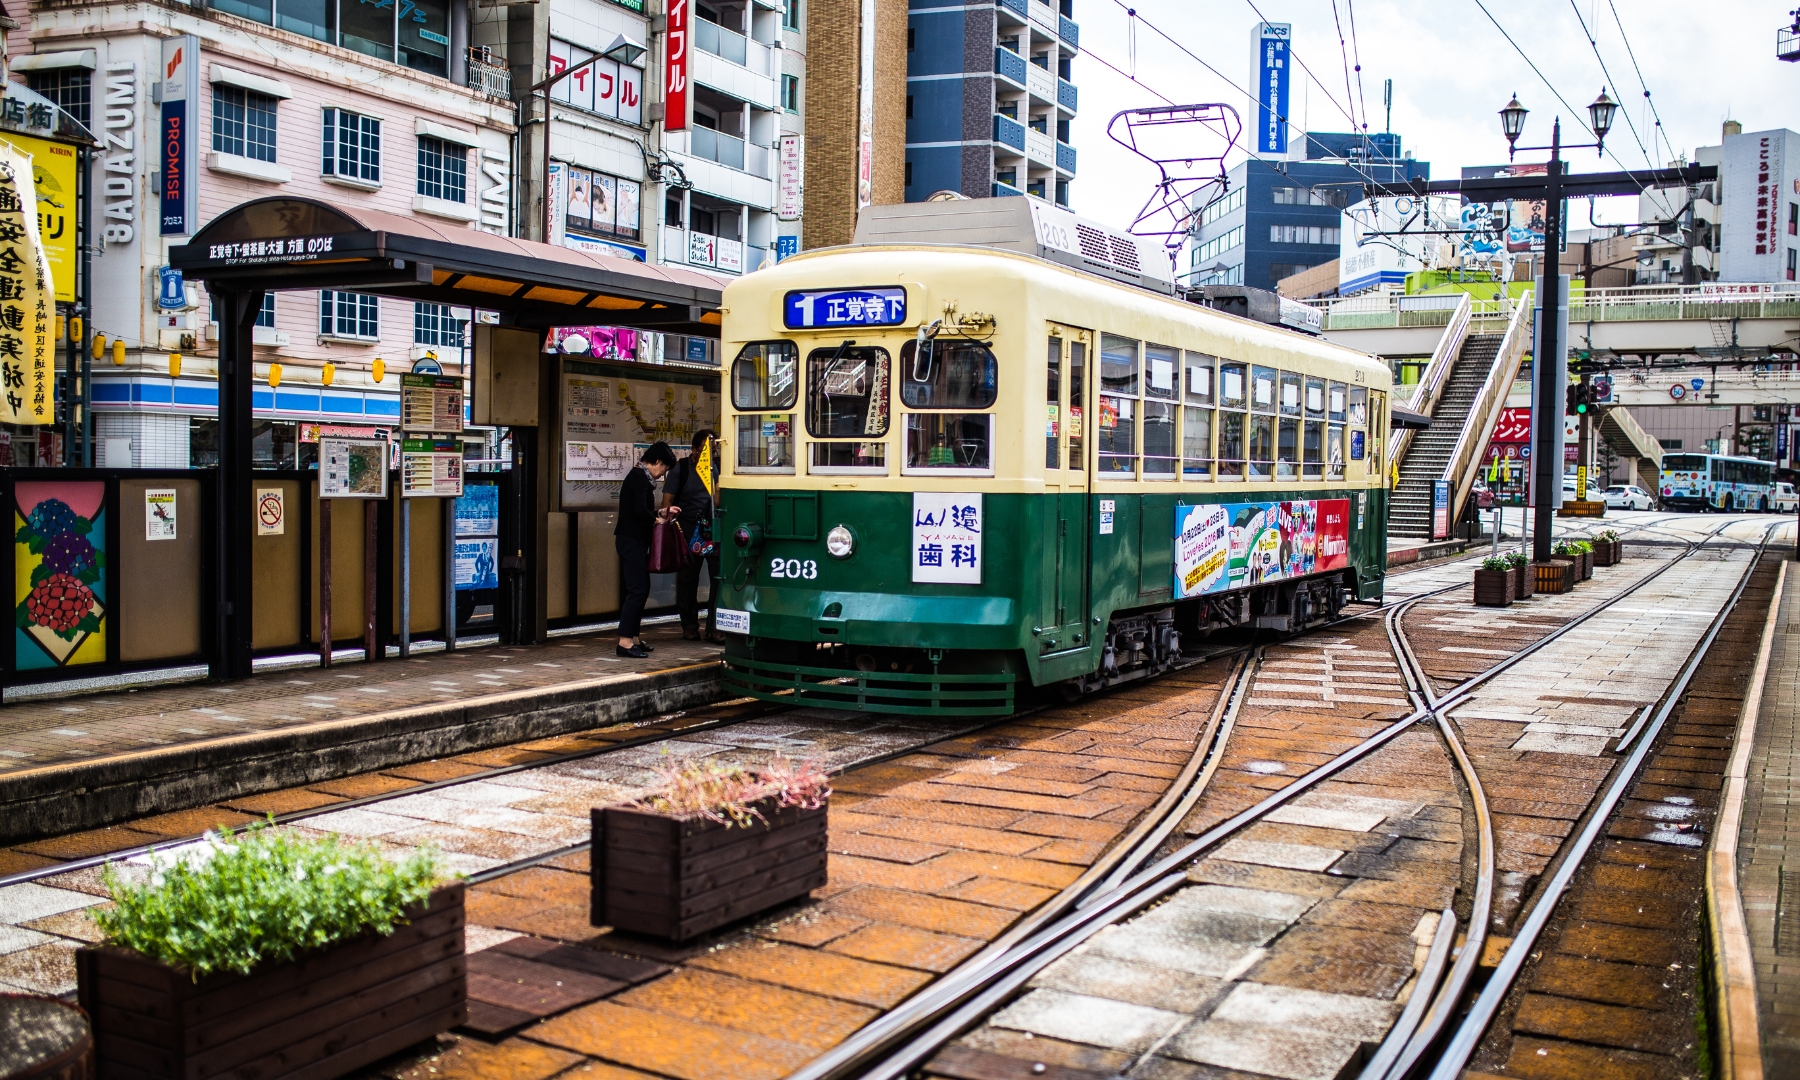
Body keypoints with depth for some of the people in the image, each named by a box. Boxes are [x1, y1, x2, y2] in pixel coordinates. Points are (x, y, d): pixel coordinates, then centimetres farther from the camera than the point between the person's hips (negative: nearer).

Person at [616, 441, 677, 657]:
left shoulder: (639, 476, 17)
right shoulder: (640, 478, -15)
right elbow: (641, 511, -24)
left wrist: (661, 512, 22)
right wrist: (656, 520, -8)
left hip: (633, 540, 10)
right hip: (632, 540, -10)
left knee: (640, 589, 13)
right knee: (638, 589, -11)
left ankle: (633, 637, 18)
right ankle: (625, 641, -12)